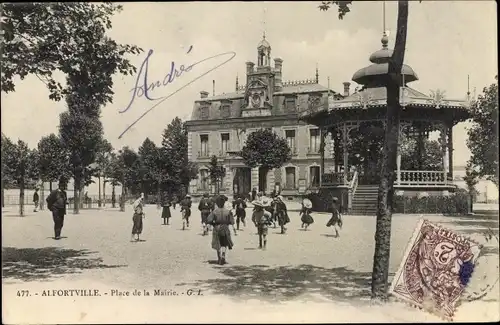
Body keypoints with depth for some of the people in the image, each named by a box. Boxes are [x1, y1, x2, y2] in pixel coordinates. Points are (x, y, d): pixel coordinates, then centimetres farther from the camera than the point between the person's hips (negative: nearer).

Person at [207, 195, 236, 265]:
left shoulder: (214, 211, -8)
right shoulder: (228, 211, -6)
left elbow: (208, 220, -13)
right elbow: (232, 222, -5)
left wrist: (214, 223, 3)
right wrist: (234, 230, 6)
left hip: (217, 229, 0)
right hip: (225, 229, 0)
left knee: (218, 244, 15)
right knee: (224, 244, 11)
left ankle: (219, 259, 22)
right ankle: (223, 256, -11)